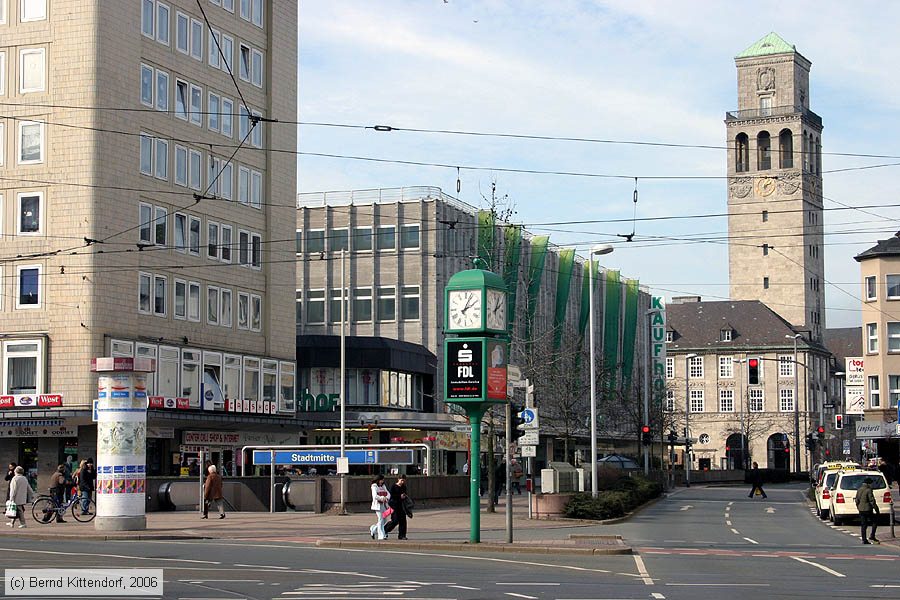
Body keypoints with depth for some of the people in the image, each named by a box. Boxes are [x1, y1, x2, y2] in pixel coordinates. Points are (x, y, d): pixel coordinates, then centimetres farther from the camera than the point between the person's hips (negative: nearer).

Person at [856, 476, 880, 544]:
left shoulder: (859, 490, 11)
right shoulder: (868, 490, -13)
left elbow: (857, 501, 17)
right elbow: (872, 501, -15)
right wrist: (876, 509, -9)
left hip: (861, 510, 7)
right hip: (867, 509, -7)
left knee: (863, 525, 9)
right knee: (875, 521, 7)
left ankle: (864, 540, 8)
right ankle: (872, 536, -2)